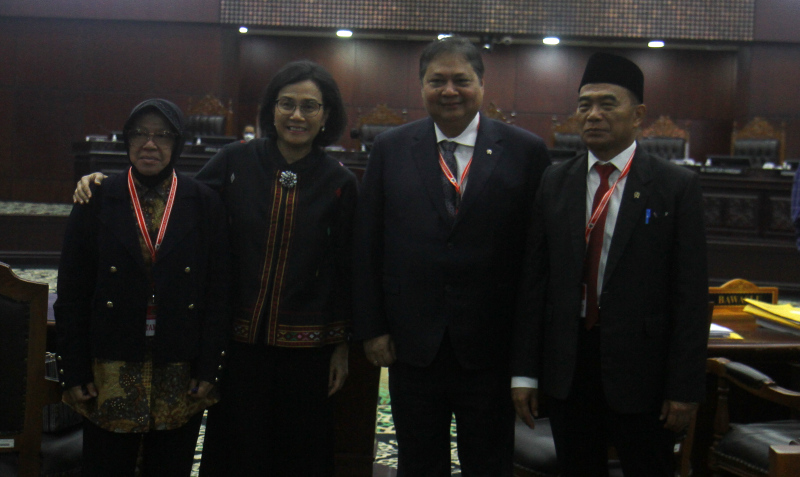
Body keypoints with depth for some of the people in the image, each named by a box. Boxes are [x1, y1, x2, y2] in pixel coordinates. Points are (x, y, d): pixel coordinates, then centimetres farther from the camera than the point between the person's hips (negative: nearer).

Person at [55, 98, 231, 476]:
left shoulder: (204, 204, 1)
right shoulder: (96, 201, 0)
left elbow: (218, 293, 0)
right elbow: (71, 293, 1)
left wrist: (208, 369, -4)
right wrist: (74, 372, -3)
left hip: (180, 373, 0)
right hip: (111, 371, 0)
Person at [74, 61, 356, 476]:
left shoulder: (339, 183, -3)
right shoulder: (237, 161, -2)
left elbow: (346, 269, 1)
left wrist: (343, 347, 3)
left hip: (306, 345, 0)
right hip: (243, 338, 1)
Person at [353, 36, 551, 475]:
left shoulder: (525, 151, -3)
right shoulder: (390, 149, 3)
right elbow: (367, 247, 4)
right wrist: (371, 328, 0)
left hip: (490, 349, -1)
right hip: (412, 345, 2)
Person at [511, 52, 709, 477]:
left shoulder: (676, 186, -4)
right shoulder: (554, 183, 4)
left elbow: (691, 293, -6)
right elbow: (533, 279, 3)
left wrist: (685, 387, -9)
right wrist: (524, 371, 0)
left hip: (642, 374, -2)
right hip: (566, 368, 3)